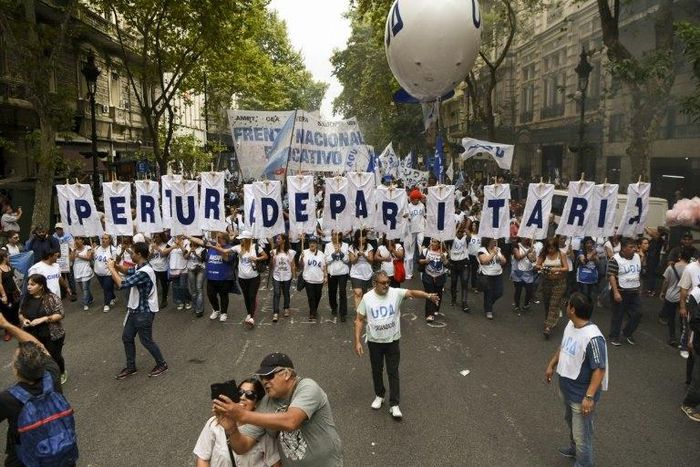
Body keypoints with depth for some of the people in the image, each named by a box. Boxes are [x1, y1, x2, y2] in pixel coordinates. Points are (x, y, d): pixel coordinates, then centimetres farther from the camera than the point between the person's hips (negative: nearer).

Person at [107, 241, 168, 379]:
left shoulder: (144, 272, -30)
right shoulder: (139, 267, 2)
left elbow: (122, 284, -31)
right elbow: (128, 271, 23)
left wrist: (111, 268, -19)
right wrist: (116, 266, 3)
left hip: (144, 312, -10)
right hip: (135, 310, 10)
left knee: (146, 341, 6)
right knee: (126, 337, 17)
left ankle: (162, 364, 25)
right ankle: (131, 367, 31)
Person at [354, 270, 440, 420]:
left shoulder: (396, 293, -13)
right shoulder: (367, 298, -12)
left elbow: (412, 293, -30)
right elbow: (359, 320, -6)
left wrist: (428, 296, -49)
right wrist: (357, 342, -10)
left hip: (392, 340, -1)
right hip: (374, 341, 1)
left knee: (393, 372, 4)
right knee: (377, 370, 17)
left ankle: (394, 404, 13)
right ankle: (379, 395, 39)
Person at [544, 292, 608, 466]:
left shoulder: (593, 338, -32)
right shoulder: (570, 325, -4)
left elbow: (599, 369, -28)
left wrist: (589, 397, -29)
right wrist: (551, 365, 19)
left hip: (581, 396, -9)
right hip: (567, 390, 9)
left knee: (582, 434, 8)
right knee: (571, 422, 31)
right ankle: (574, 448, 54)